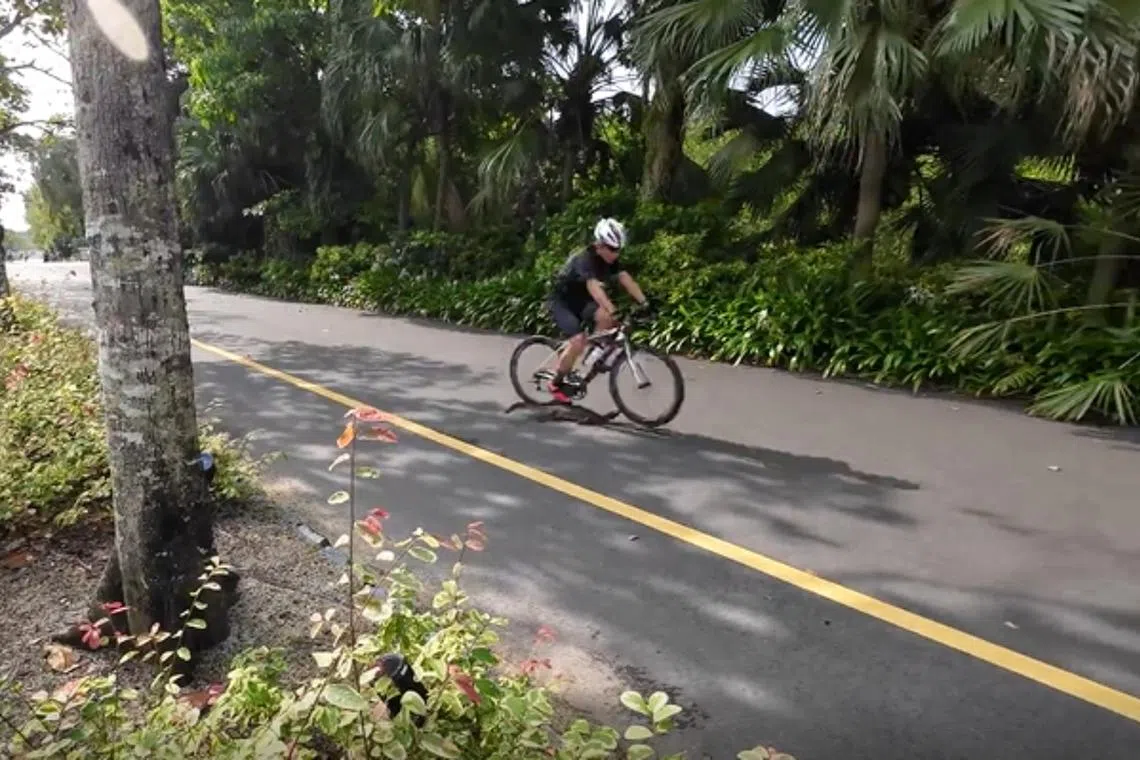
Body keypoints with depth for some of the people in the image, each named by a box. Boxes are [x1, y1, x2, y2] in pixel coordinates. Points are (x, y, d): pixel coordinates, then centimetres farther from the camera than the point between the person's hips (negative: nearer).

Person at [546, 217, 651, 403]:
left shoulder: (611, 260, -6)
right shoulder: (584, 259, -30)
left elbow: (626, 280, -15)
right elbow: (594, 288, -45)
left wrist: (645, 303, -29)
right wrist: (614, 312, -57)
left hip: (579, 300, 6)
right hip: (561, 301, -6)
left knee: (604, 316, -25)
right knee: (578, 341, -23)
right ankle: (556, 384, -6)